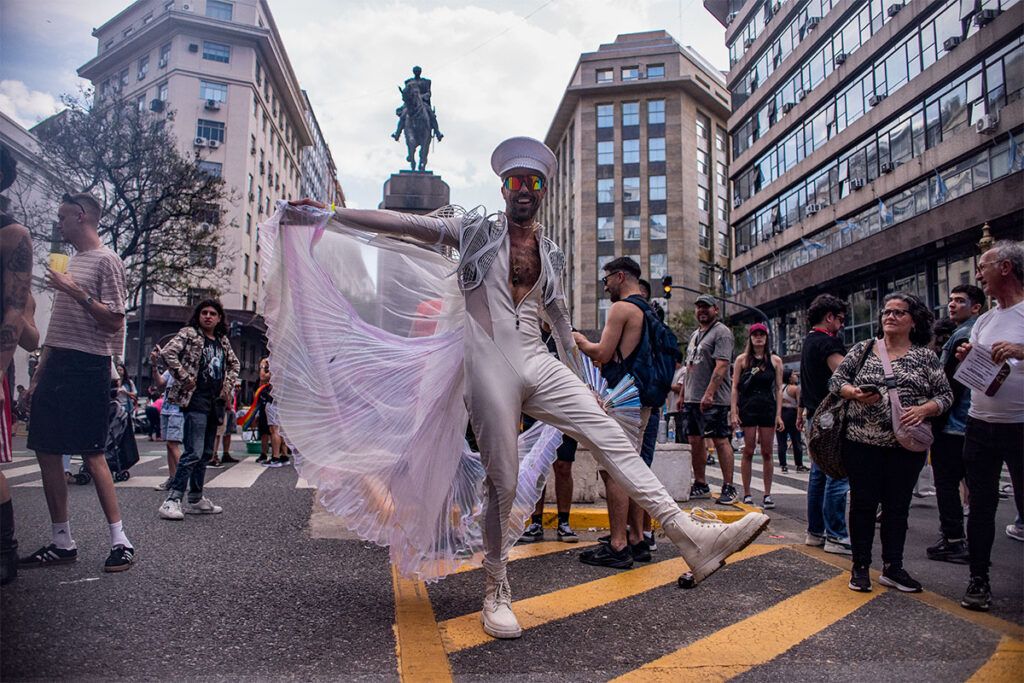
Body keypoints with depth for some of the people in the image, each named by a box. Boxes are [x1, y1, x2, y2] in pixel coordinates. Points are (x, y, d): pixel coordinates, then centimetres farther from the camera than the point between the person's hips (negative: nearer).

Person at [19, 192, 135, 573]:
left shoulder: (105, 260, -5)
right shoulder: (71, 262, 21)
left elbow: (113, 322, -12)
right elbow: (58, 326, 22)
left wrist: (77, 293, -20)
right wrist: (38, 375, 19)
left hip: (87, 368, -9)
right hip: (56, 367, 9)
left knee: (91, 455, -9)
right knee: (46, 452, 7)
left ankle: (121, 542, -2)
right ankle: (62, 544, 15)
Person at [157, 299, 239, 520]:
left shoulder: (223, 341, 16)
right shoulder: (189, 334, -2)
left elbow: (234, 363, 28)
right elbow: (168, 352, -16)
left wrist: (228, 385, 14)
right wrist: (184, 378, -15)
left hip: (215, 402, 7)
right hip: (196, 400, -7)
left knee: (206, 453, 11)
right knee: (193, 452, -16)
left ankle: (196, 500, 19)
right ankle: (172, 500, -12)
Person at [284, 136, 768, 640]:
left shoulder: (550, 253, 18)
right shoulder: (475, 231, 6)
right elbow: (402, 223, 0)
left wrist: (576, 368, 28)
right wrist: (323, 216, -5)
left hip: (538, 364, 4)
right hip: (489, 366, -4)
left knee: (608, 435, -12)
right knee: (503, 481, -3)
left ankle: (689, 534, -16)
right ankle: (496, 593, 14)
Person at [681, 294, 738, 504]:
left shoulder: (722, 332, -7)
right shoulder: (694, 335, 21)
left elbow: (721, 365, -18)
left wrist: (709, 394, -25)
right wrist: (683, 393, 18)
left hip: (713, 400, -9)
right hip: (692, 399, 9)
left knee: (721, 441, -5)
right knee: (695, 441, 10)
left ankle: (728, 487, 1)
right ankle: (700, 485, 20)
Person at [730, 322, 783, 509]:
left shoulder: (775, 360, 8)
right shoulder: (742, 359, 5)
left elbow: (779, 389, 7)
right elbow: (735, 387, 3)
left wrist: (779, 414, 0)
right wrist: (734, 412, -5)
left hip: (768, 409, 1)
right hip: (747, 409, -1)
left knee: (767, 453, 3)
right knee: (748, 452, 0)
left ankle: (767, 494, 11)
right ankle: (747, 494, 7)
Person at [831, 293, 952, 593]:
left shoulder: (925, 356, 6)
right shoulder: (863, 349, 6)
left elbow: (945, 395, 5)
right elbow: (836, 379, 6)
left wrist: (924, 409, -15)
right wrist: (855, 393, -14)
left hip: (906, 447, 1)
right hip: (862, 444, 0)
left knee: (897, 506, 9)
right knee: (863, 503, 5)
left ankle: (892, 568, 22)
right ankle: (860, 566, 16)